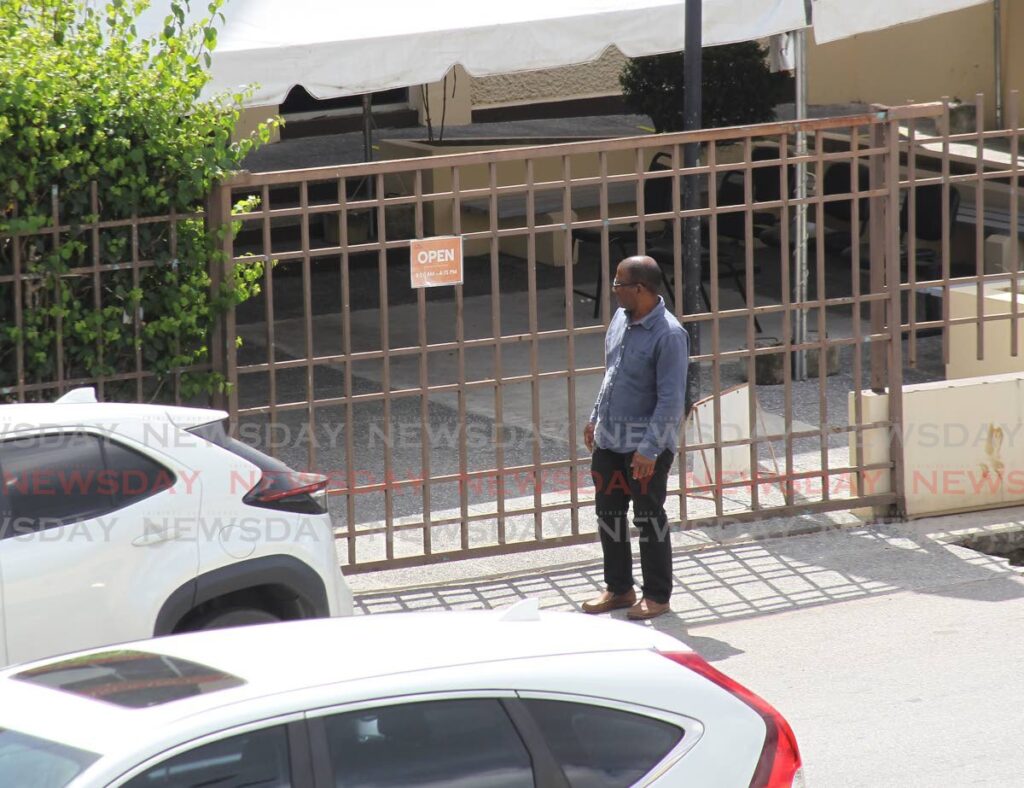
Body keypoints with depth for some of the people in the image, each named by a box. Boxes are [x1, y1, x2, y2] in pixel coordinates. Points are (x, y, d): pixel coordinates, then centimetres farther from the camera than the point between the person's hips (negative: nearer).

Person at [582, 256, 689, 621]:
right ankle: (618, 588, 29)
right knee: (609, 512, 14)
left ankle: (657, 595, 16)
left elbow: (671, 399, -21)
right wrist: (595, 419, 20)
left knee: (648, 518, 3)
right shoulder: (620, 318, 5)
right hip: (609, 438, 8)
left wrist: (649, 449, -23)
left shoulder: (669, 335, -21)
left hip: (646, 443, -8)